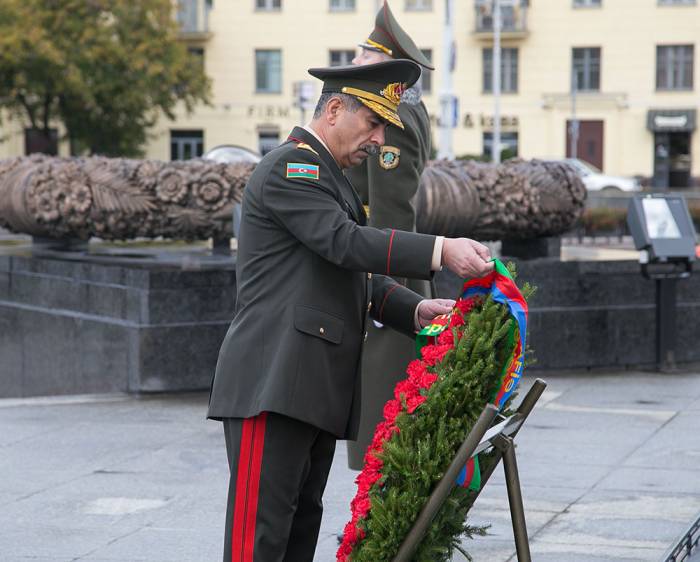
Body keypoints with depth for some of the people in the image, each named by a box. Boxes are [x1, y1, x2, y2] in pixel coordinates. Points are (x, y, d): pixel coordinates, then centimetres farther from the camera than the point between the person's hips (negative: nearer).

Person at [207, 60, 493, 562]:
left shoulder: (330, 178, 25)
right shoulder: (291, 167, -7)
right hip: (274, 383, -10)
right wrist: (441, 251, -27)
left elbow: (356, 276, 22)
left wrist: (415, 311, 6)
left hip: (315, 389, 10)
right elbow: (348, 244, -21)